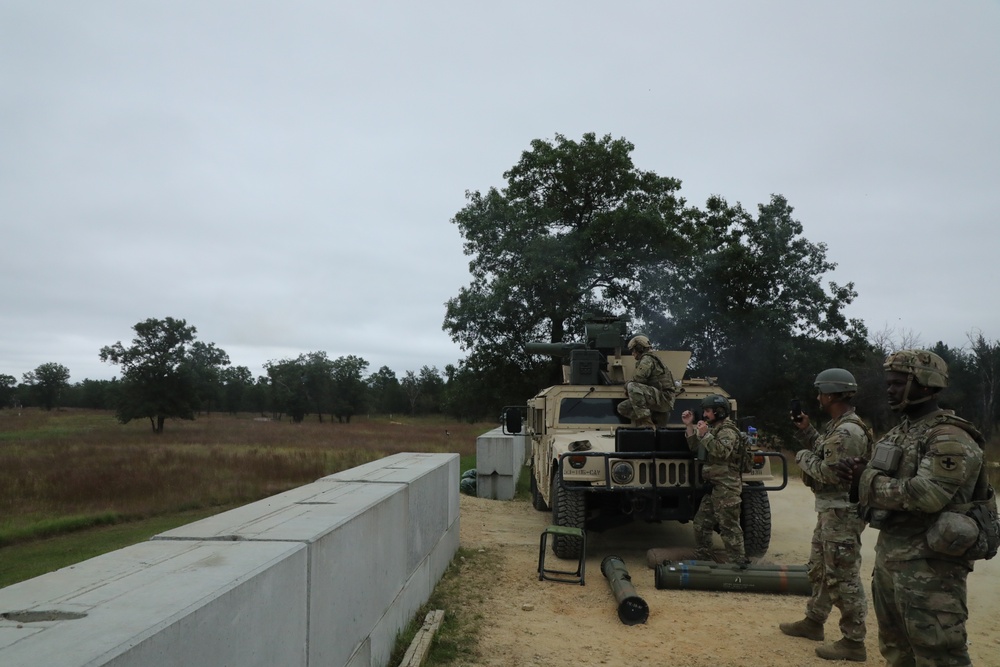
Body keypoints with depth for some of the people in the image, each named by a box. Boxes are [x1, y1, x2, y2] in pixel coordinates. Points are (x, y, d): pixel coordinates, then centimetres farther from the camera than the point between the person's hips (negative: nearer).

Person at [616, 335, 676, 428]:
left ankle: (646, 422, -29)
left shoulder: (647, 359, -8)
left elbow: (638, 378, -20)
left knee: (632, 386, -30)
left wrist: (627, 385, 0)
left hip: (664, 398, -10)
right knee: (622, 408, 4)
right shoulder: (646, 359, 24)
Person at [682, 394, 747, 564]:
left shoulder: (728, 431, -12)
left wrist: (705, 434, -29)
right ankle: (703, 558, 25)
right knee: (701, 523, 15)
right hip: (713, 486, 10)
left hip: (726, 488, -10)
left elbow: (722, 451, -29)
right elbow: (695, 447, 20)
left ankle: (738, 562, -3)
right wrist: (689, 426, 11)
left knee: (729, 527, -8)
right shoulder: (713, 428, 17)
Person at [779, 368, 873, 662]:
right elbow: (823, 453, 19)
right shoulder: (838, 426, 12)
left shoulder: (848, 432, -22)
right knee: (820, 569, 20)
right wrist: (805, 430, 12)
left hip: (841, 513, -11)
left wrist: (803, 457, -10)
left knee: (843, 577, -4)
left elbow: (830, 473, -25)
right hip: (830, 511, 11)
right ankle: (813, 622, 33)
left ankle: (853, 642, 4)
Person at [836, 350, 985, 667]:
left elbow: (926, 495, -28)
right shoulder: (899, 432, 13)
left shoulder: (949, 438, -16)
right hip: (888, 553, 10)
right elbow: (887, 484, 19)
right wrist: (859, 475, -3)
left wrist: (868, 480, -17)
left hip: (928, 563, -9)